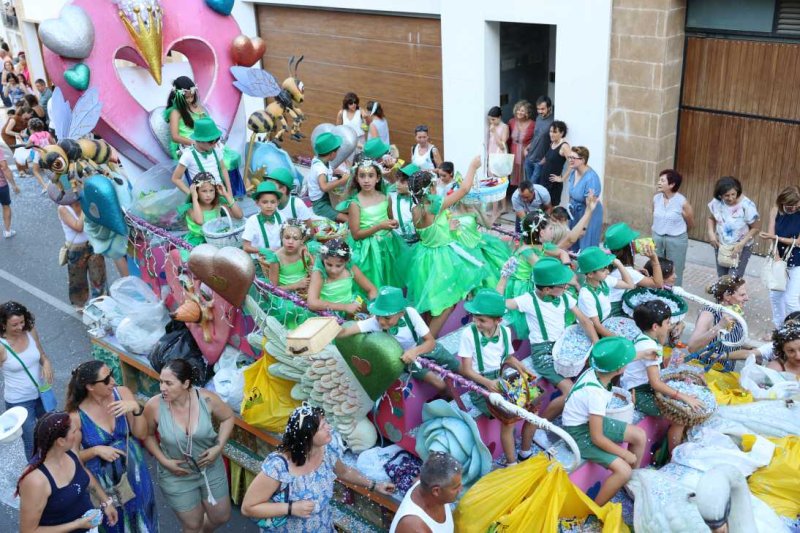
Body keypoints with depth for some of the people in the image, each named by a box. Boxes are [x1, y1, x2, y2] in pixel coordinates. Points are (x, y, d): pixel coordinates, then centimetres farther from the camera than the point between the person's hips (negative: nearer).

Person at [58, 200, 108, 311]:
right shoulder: (63, 208, -15)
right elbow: (78, 227, -24)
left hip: (94, 245, 2)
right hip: (76, 251, -2)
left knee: (99, 278, 6)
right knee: (78, 280, 17)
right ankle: (80, 304, 41)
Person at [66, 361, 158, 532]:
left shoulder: (122, 393, -13)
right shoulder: (77, 416, -20)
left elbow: (141, 434, -12)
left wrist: (136, 408, -27)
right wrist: (95, 450, -25)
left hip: (134, 472, 3)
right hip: (104, 480, -3)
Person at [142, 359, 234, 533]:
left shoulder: (207, 399, -23)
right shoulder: (154, 406, -23)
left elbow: (228, 417, -3)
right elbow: (147, 435, -4)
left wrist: (219, 447, -14)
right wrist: (164, 461, -14)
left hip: (211, 469, 2)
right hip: (176, 477, -1)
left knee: (221, 517, 20)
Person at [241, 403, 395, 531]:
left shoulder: (327, 449, -16)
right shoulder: (278, 467, -33)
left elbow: (343, 472, 8)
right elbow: (248, 508, -24)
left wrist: (374, 485, 9)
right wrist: (291, 508, -30)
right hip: (287, 529, -5)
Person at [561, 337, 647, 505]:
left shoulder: (593, 370, -14)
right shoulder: (595, 393, -36)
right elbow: (597, 439, -28)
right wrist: (626, 455, -16)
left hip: (589, 420, 9)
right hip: (579, 433, -9)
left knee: (640, 435, 10)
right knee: (623, 471, -19)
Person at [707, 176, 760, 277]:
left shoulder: (747, 206, -24)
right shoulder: (716, 202, -13)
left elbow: (755, 229, -13)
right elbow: (710, 218, 8)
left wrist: (741, 244, -23)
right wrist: (711, 233, -10)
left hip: (741, 248, -4)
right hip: (720, 247, 5)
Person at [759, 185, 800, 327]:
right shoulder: (775, 211, -8)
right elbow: (771, 236, -10)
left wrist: (776, 237, -23)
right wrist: (776, 255, -23)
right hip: (780, 259, 4)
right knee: (775, 295, 12)